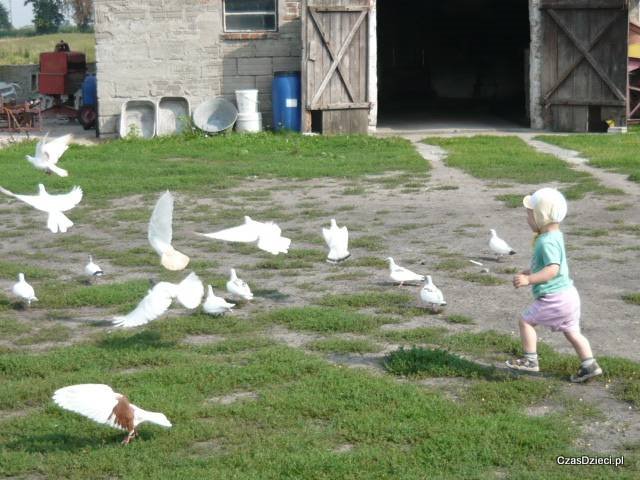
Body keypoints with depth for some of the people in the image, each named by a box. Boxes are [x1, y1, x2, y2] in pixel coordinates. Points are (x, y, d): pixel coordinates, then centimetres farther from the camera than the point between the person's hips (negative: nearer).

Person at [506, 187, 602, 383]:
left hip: (554, 297, -10)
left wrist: (529, 279, -31)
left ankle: (530, 360, 7)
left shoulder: (547, 242, -20)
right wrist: (528, 272, 30)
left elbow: (553, 269, -30)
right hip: (568, 294, 10)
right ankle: (589, 365, 13)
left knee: (525, 321, 3)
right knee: (571, 331, 16)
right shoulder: (555, 236, 12)